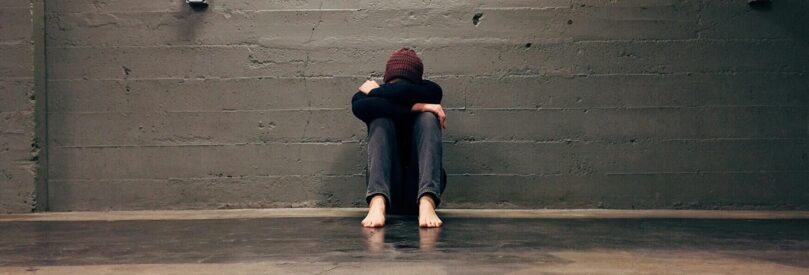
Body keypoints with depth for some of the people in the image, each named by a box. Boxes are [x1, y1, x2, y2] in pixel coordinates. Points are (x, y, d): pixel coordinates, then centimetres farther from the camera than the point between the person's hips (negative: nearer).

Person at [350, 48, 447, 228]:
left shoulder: (430, 91, 1)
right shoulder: (366, 94, 1)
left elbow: (404, 92, -23)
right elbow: (359, 107, -24)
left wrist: (374, 91, -4)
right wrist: (416, 107, -25)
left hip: (419, 189, 0)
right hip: (387, 191, 0)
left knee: (427, 118, -20)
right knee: (381, 119, -20)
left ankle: (427, 203, -42)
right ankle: (378, 202, -44)